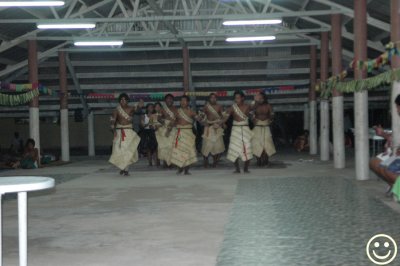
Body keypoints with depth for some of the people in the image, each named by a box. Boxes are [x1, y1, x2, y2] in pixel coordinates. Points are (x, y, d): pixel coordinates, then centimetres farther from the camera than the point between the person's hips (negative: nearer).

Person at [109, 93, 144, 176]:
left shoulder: (130, 109, 0)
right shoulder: (116, 110, 0)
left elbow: (134, 109, -23)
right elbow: (112, 121, -2)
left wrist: (138, 106, -45)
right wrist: (114, 130, -16)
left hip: (129, 131, 0)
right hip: (120, 131, 0)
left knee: (128, 150, -5)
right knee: (120, 150, -2)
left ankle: (126, 168, -1)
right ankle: (122, 168, 11)